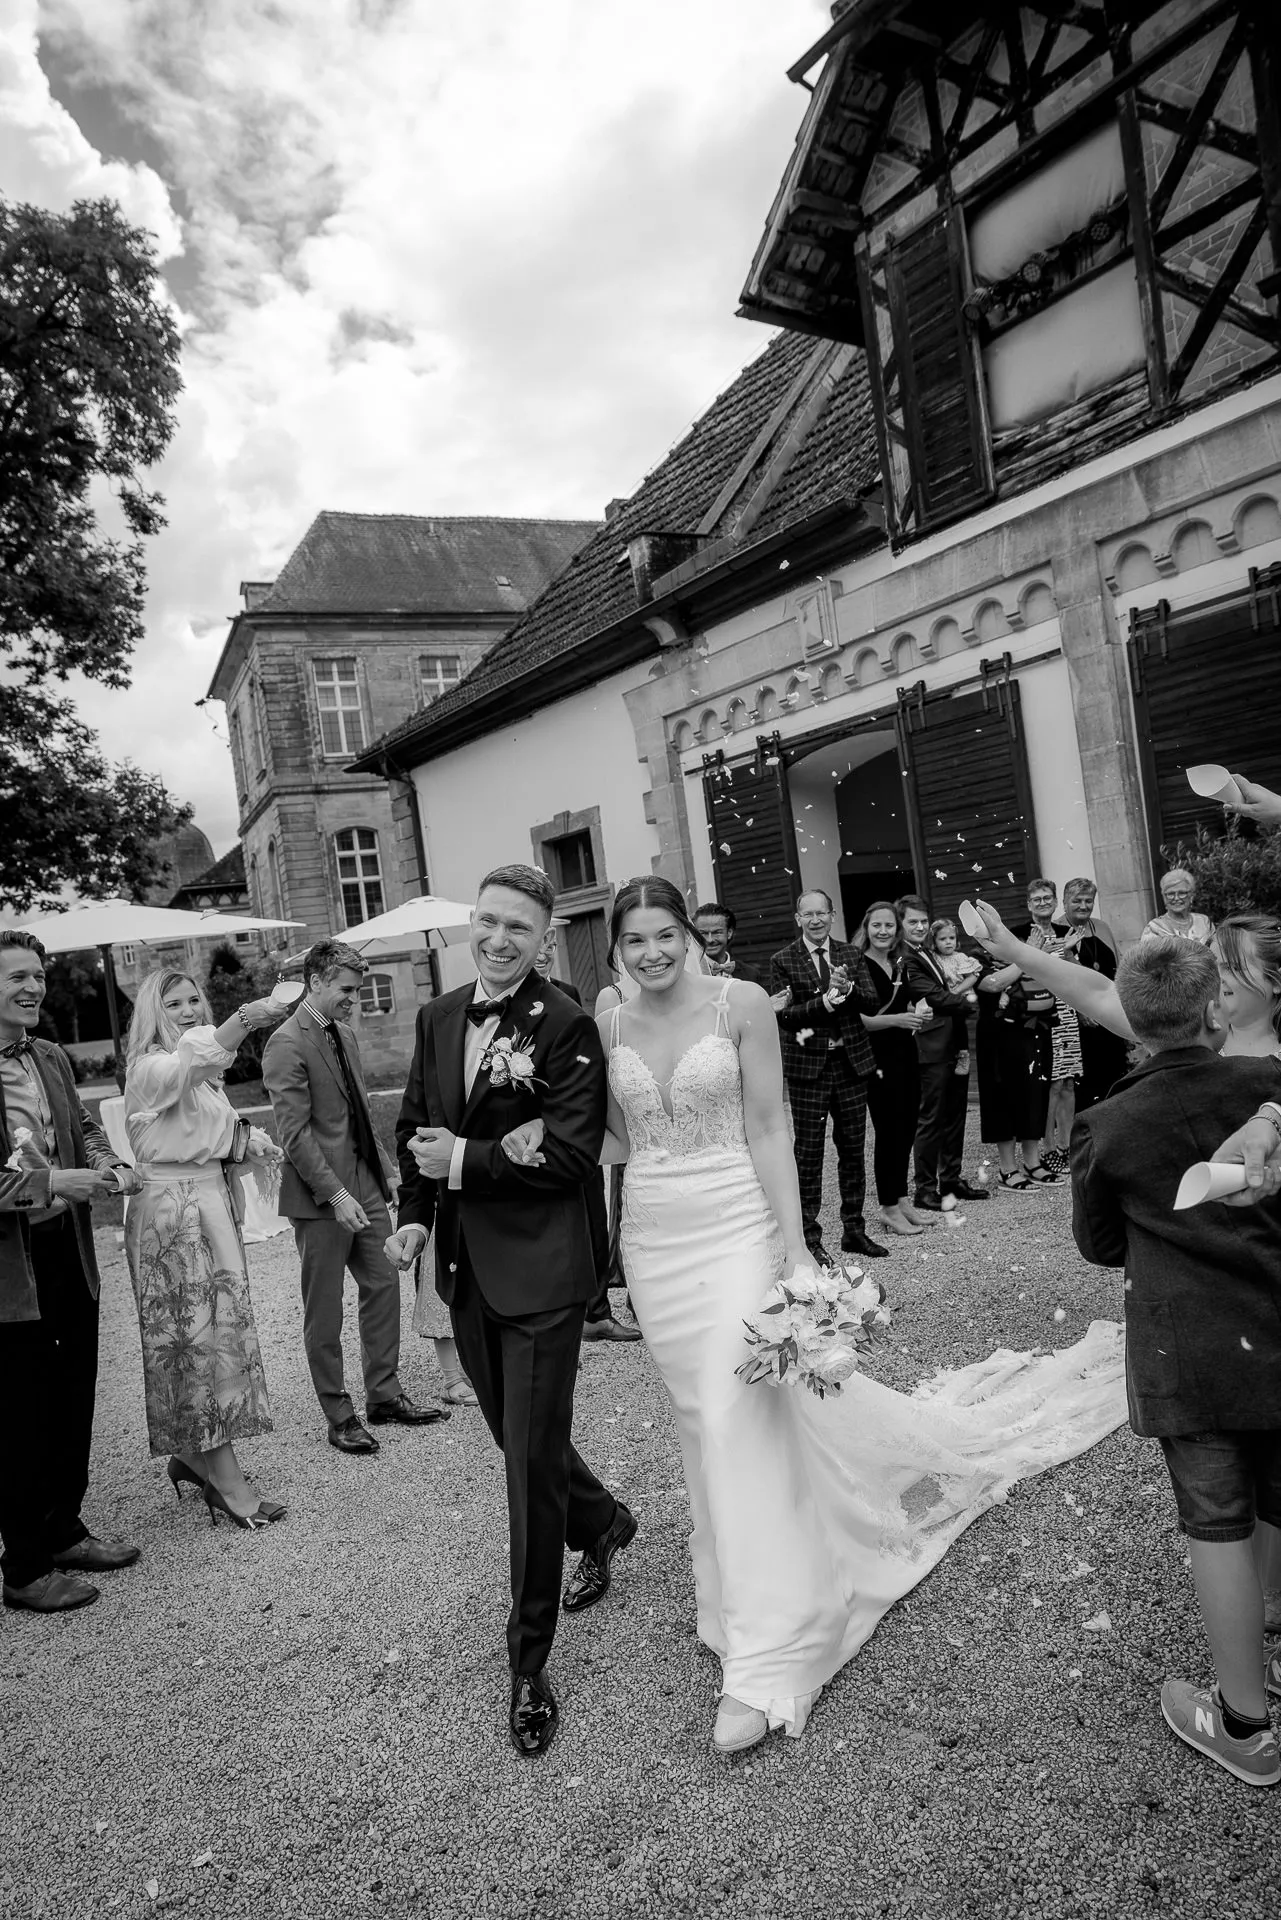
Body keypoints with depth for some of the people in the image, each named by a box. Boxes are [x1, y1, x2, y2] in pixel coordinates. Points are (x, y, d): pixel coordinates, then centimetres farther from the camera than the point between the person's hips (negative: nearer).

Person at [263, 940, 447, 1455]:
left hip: (366, 1185, 8)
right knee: (324, 1311, 5)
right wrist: (335, 1194, -21)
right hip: (322, 1197, -8)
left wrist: (380, 1176, 13)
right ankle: (338, 1416, 17)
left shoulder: (342, 1034, 13)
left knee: (383, 1286, 10)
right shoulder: (287, 1044, -14)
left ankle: (384, 1395, 23)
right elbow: (295, 1133, -18)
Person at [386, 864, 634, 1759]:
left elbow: (573, 1154, -18)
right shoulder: (439, 1016, 5)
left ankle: (530, 1665, 20)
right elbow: (415, 1123, 15)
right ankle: (604, 1524, 52)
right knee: (521, 1441, 23)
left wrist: (465, 1162, -17)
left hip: (540, 1274, -7)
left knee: (533, 1461, 2)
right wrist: (417, 1213, 4)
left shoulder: (566, 1025, -15)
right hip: (466, 1273, 7)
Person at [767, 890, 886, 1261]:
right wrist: (824, 1001, -21)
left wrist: (848, 989, -18)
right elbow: (784, 1016, -10)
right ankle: (809, 1237, 9)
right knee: (808, 1153, 1)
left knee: (853, 1149, 11)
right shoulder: (783, 961, -3)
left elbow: (871, 1005, 1)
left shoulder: (850, 955, 8)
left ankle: (854, 1230, 24)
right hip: (807, 1066, -4)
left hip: (851, 1063, 4)